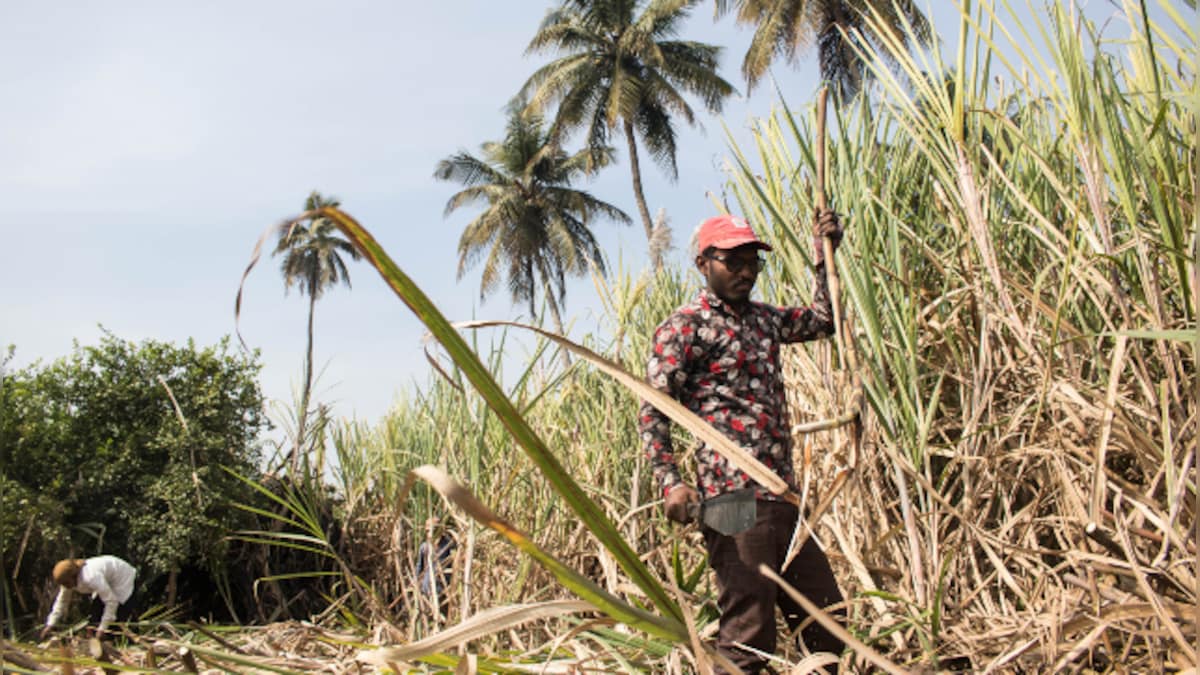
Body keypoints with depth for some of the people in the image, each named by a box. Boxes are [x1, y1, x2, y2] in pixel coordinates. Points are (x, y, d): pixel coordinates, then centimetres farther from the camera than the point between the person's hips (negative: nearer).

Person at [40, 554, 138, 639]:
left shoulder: (91, 577, -39)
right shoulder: (69, 579, -14)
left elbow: (111, 601, -37)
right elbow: (61, 601, 2)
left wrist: (103, 628, -32)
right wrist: (50, 625, -3)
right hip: (108, 583, 8)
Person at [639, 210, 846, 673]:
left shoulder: (762, 318, 18)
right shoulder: (683, 327, -4)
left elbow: (822, 321, 33)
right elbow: (652, 413, -9)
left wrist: (824, 255, 23)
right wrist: (670, 483, -21)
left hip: (784, 496, 8)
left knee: (830, 630, 15)